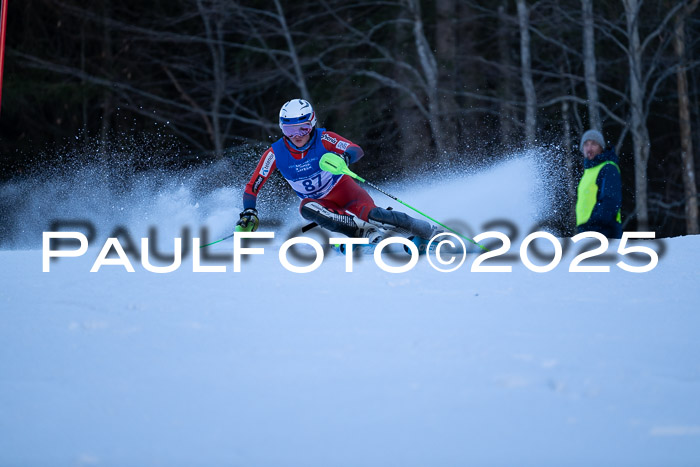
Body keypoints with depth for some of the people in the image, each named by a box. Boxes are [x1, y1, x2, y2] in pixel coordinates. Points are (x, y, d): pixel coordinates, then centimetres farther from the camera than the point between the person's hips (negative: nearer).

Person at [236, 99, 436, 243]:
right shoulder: (275, 154, -14)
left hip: (342, 188, -2)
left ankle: (429, 232, -23)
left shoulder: (323, 139, -18)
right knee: (306, 208, -36)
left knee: (370, 213, -33)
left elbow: (357, 151, -30)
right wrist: (249, 214, -25)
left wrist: (343, 158, -52)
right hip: (319, 201, 2)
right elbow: (252, 187, -9)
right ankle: (366, 232, -41)